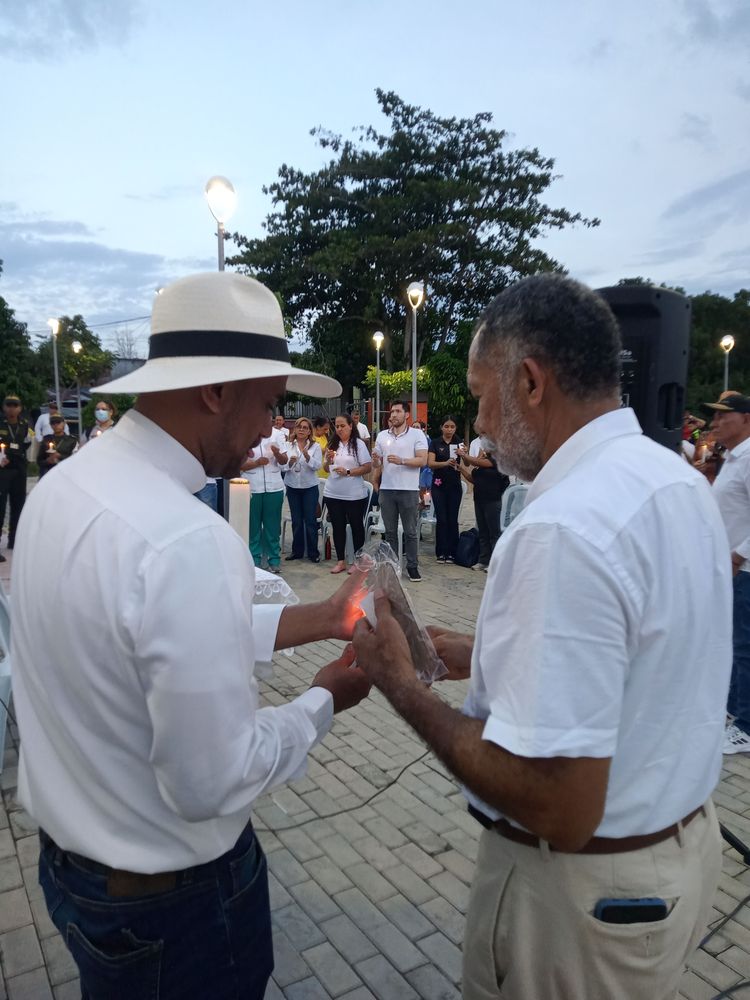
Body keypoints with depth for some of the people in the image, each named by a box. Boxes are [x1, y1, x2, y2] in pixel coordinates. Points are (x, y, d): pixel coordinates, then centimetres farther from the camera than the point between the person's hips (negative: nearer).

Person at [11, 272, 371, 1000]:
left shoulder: (65, 486, -4)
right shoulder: (188, 541, -34)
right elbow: (212, 783, -28)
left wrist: (318, 619, 3)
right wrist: (324, 700, -12)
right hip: (169, 893, -7)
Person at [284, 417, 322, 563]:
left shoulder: (315, 446, 0)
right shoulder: (288, 445, 4)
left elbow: (317, 466, -10)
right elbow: (282, 466, 1)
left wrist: (307, 456, -25)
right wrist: (290, 462, -20)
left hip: (310, 487, -2)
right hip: (292, 486, 2)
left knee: (310, 520, -1)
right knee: (296, 520, 8)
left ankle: (313, 552, 8)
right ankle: (297, 551, 19)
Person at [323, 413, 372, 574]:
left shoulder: (358, 444, -5)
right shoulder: (333, 444, 8)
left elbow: (368, 467, -11)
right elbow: (326, 469, 15)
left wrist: (348, 472, -20)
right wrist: (328, 460, -7)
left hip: (354, 495, -4)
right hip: (333, 494, 4)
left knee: (356, 526, 7)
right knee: (338, 527, 10)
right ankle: (341, 561, 21)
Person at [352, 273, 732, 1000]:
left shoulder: (564, 529, -31)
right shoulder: (677, 479, -1)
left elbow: (559, 808, -30)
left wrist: (403, 684, -19)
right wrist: (488, 658, 8)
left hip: (585, 883, -8)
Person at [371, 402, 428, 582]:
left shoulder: (417, 435, -2)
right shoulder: (382, 436, 10)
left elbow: (422, 460, -10)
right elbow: (377, 465, 13)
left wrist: (401, 460, -22)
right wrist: (375, 459, -11)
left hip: (409, 490, -4)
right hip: (386, 490, 4)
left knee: (410, 532, 4)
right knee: (390, 531, 11)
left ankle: (412, 566, 12)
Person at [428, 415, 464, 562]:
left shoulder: (459, 442, 5)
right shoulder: (435, 443, 1)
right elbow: (430, 463, -11)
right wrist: (446, 463, -29)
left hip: (455, 485, 1)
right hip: (439, 485, -1)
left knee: (452, 520, 3)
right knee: (441, 519, -2)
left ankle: (452, 552, 10)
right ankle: (441, 552, 6)